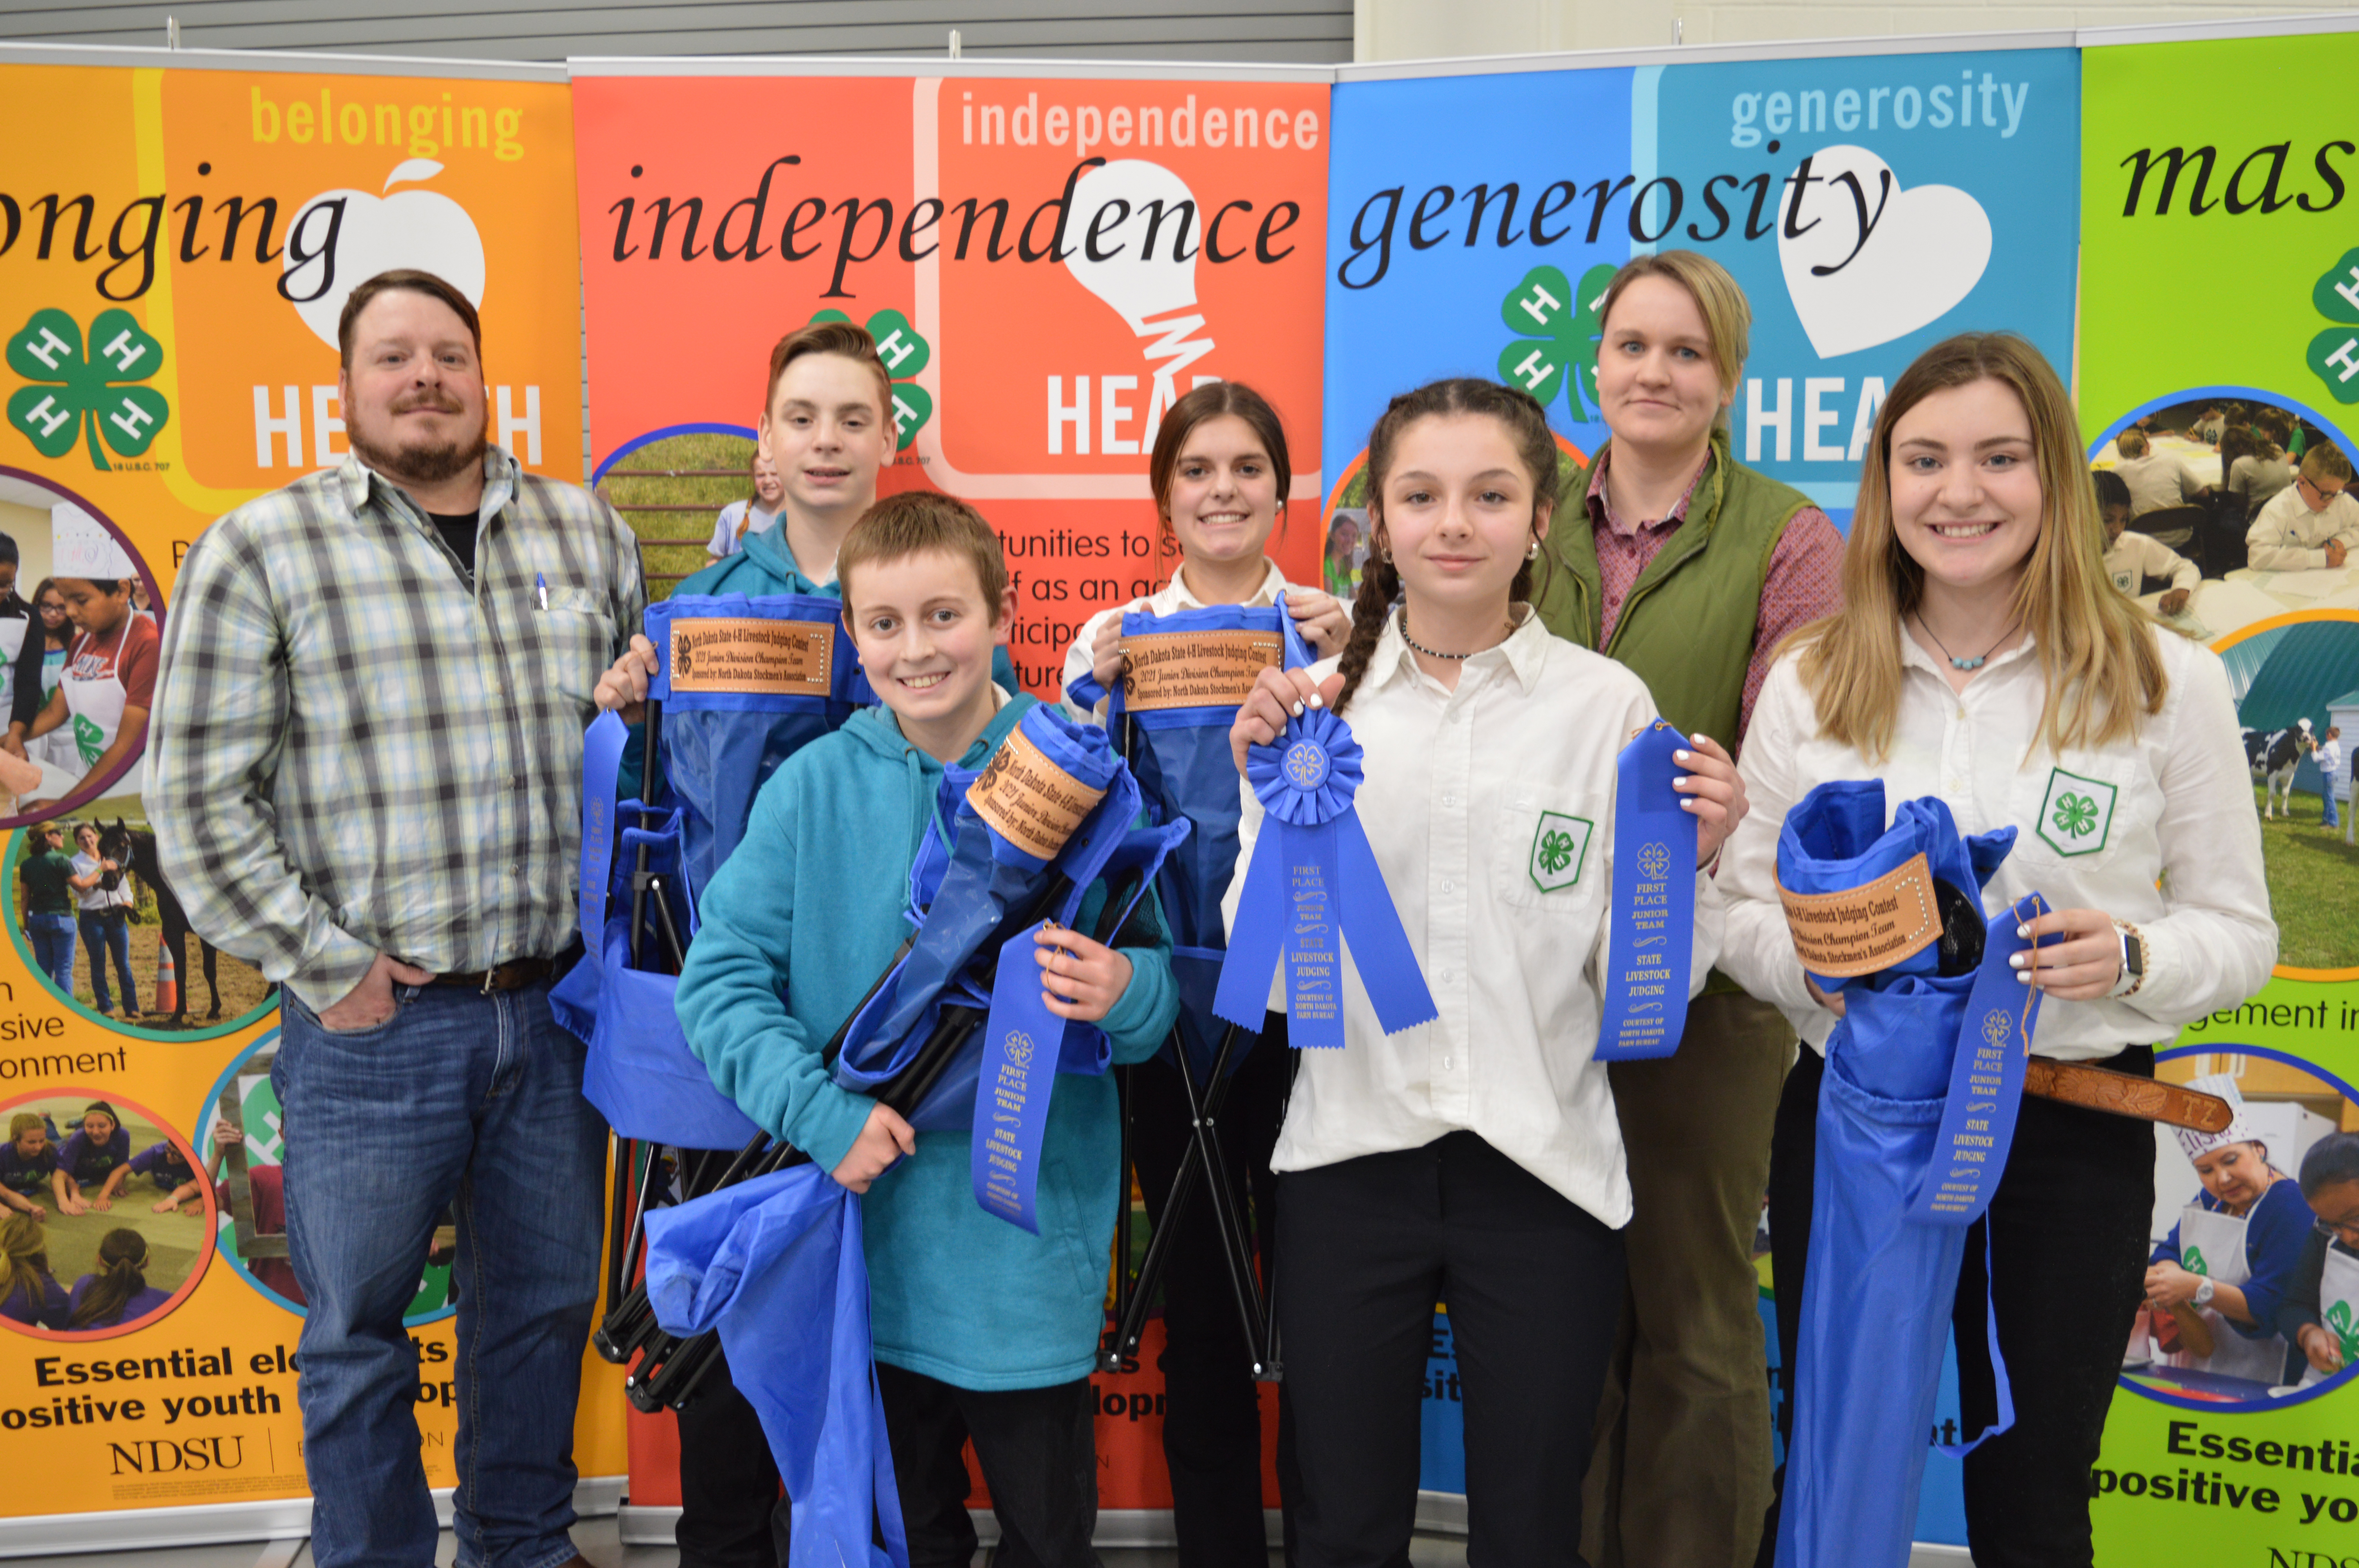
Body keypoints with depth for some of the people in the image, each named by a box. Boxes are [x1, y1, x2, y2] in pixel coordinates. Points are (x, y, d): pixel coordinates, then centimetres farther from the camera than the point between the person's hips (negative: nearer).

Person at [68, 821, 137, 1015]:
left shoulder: (111, 860, 11)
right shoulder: (76, 863, 1)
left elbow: (124, 885, 12)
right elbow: (80, 886, -16)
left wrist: (127, 905, -4)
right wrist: (101, 870, -13)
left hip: (116, 916, 3)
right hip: (92, 918, -3)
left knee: (123, 964, 3)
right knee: (98, 965, 2)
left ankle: (132, 1008, 6)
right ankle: (105, 1008, 8)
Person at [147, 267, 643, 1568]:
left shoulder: (590, 533, 8)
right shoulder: (260, 550, -3)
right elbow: (199, 799, -5)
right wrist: (326, 970, -9)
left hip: (559, 1005, 3)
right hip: (373, 1022, -3)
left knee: (545, 1304, 17)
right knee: (357, 1332, 10)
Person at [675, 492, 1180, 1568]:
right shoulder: (813, 786, -3)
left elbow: (1170, 988, -2)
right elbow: (719, 981, -6)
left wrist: (1127, 995, -25)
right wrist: (821, 1111, -19)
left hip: (1033, 1247, -1)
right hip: (869, 1242, 1)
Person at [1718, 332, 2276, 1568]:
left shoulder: (2168, 682, -3)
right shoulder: (1809, 681, 1)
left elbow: (2238, 931, 2)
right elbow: (1736, 910, 5)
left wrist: (2132, 958, -18)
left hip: (2072, 1139, -1)